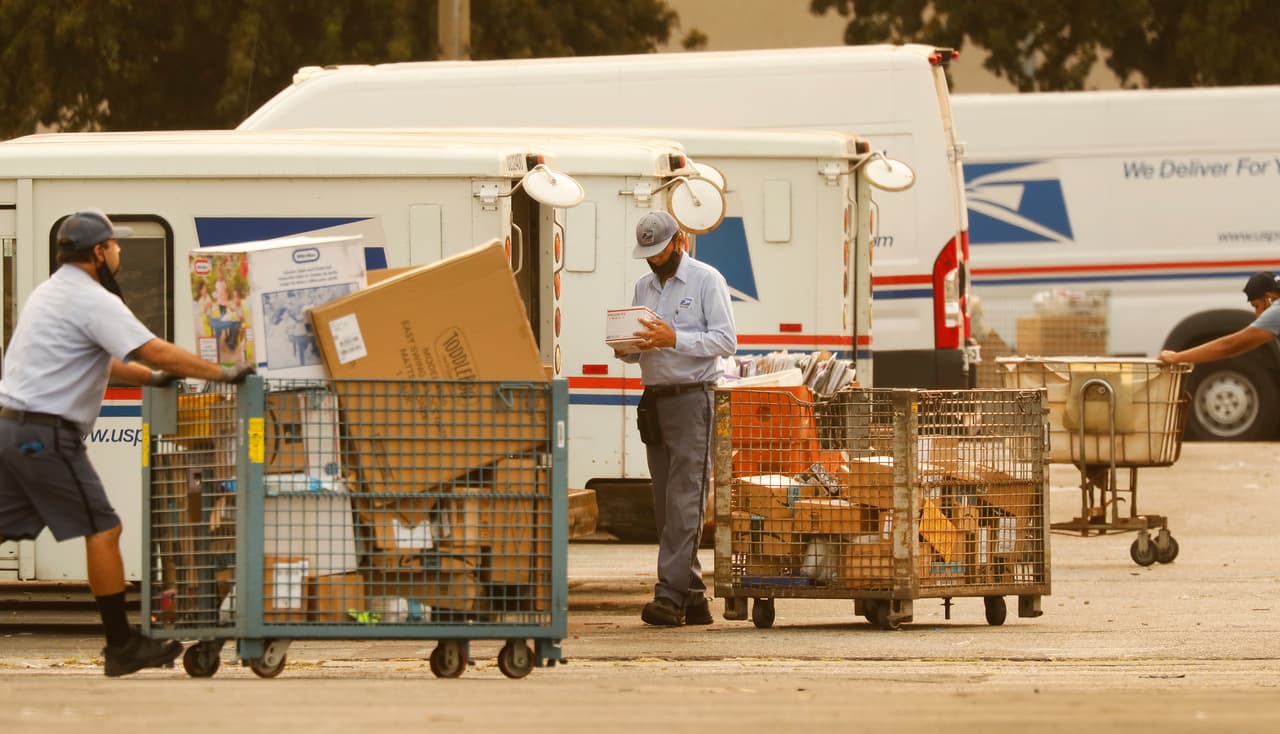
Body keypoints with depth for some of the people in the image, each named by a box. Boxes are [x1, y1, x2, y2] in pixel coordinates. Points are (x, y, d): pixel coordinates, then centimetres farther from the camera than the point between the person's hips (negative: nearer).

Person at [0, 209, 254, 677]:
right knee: (102, 531, -4)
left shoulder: (50, 292, 22)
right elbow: (154, 351, -17)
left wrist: (151, 377, 18)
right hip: (47, 434, -9)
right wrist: (223, 374, -11)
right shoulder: (92, 300, -10)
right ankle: (122, 647, -2)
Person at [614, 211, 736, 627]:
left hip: (692, 399, -7)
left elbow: (726, 340, -10)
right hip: (654, 400, 7)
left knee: (684, 502, -13)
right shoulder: (644, 287, 18)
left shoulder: (707, 280, -2)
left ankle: (670, 595, -20)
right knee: (666, 504, 5)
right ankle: (692, 597, 8)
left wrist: (674, 339, -19)